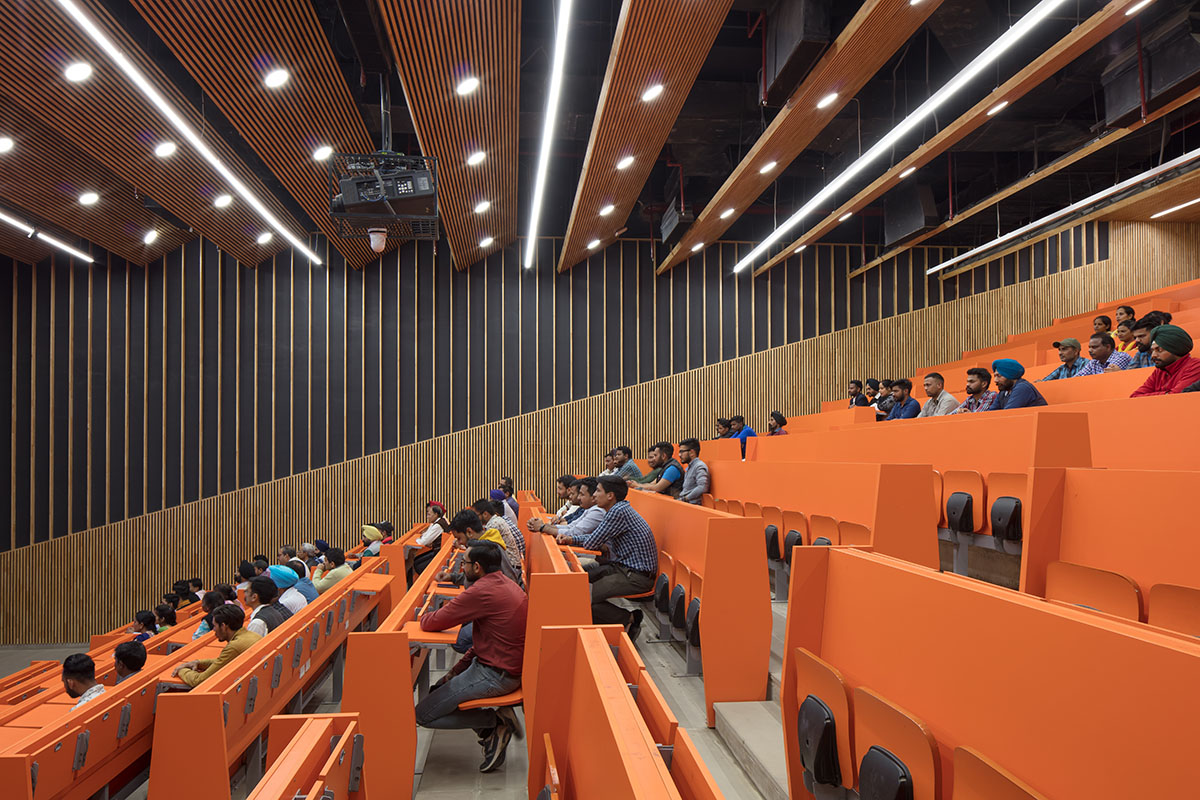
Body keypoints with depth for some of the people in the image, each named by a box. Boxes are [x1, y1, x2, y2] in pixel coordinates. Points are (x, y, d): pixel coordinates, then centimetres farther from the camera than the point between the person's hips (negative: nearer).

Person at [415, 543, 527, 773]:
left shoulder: (481, 591, -22)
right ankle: (491, 733, 11)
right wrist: (457, 671, 15)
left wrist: (424, 617, 8)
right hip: (511, 667, 10)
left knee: (424, 715, -1)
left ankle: (496, 720, -1)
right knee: (438, 692, 24)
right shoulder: (507, 585, 9)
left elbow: (432, 622, -16)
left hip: (494, 675, -10)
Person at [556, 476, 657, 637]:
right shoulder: (617, 510, 12)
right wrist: (572, 539, 7)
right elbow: (596, 538, 21)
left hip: (637, 576, -10)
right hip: (622, 566, 10)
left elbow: (590, 544, -17)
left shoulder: (619, 512, -20)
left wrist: (603, 548, 6)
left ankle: (629, 619, -8)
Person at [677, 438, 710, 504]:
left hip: (693, 504, -9)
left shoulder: (699, 467, -7)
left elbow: (702, 487, -21)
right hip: (683, 502, 9)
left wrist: (685, 498, -17)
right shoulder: (689, 467, 24)